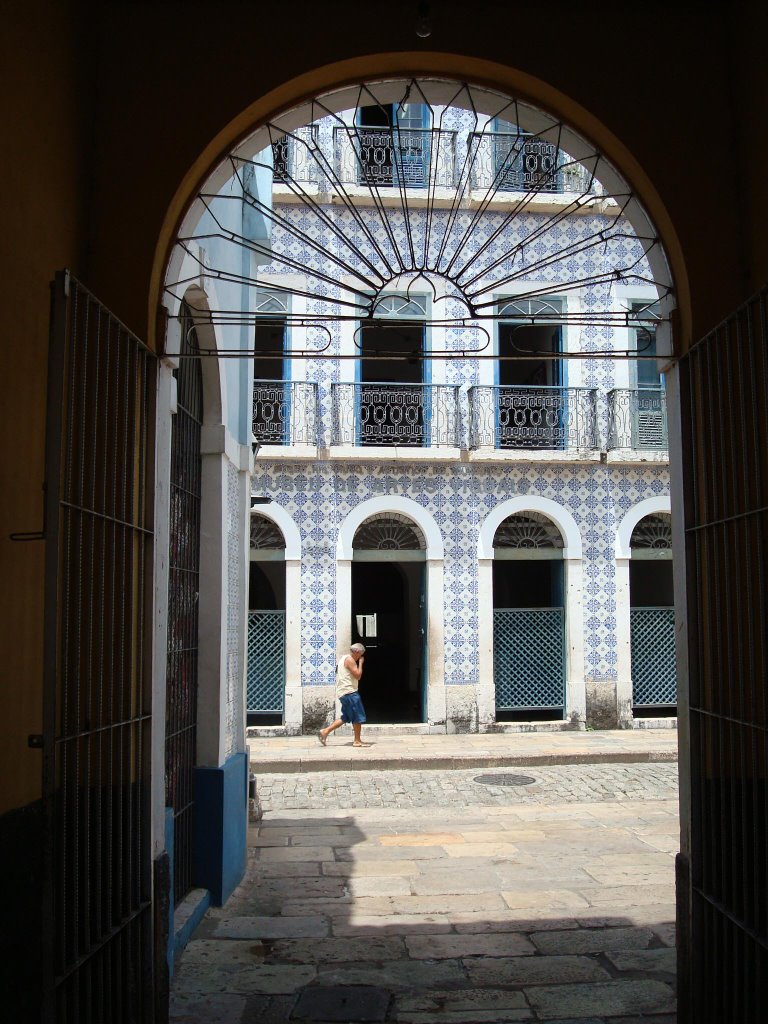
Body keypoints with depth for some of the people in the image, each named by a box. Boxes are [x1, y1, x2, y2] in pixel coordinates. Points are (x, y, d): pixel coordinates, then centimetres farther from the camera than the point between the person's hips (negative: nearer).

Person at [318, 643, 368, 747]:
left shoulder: (344, 658, 20)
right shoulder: (350, 659, -12)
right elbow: (358, 675, -16)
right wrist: (360, 663, -6)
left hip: (344, 693, 10)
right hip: (349, 692, -10)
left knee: (345, 718, 13)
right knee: (358, 717, -3)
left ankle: (325, 732, 9)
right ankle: (357, 741, 2)